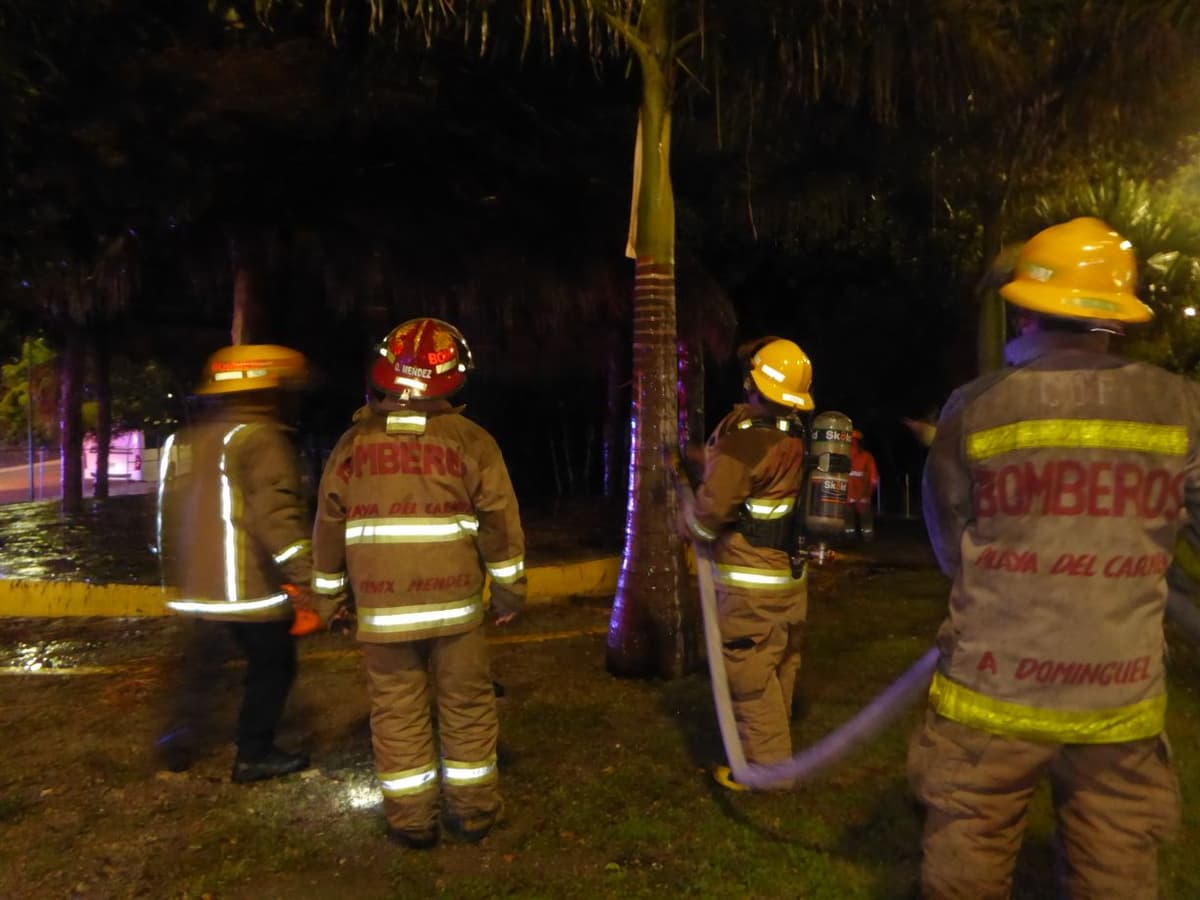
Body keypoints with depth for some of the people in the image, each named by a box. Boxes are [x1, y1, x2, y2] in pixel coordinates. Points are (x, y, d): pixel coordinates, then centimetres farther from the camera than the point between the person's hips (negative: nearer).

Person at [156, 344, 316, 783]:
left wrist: (179, 571, 30)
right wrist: (305, 575, -25)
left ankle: (181, 742, 31)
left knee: (200, 665, 23)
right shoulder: (260, 438, -16)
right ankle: (254, 756, 17)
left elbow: (170, 514, 19)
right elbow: (276, 513, -26)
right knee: (271, 666, 8)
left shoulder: (184, 442, 11)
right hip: (252, 587, -7)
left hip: (199, 585, 7)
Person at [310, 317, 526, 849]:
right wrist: (508, 587, 6)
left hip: (382, 606, 1)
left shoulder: (354, 442, 2)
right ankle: (472, 812, 23)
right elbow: (498, 518, -4)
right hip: (453, 601, -1)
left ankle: (411, 820, 19)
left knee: (397, 711, 11)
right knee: (466, 705, 12)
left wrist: (329, 594, 17)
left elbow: (329, 524, 6)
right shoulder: (468, 439, -4)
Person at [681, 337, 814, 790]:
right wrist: (709, 456, 12)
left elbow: (712, 507, -18)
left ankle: (767, 765, 12)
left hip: (751, 585, -8)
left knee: (749, 676, 3)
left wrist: (689, 524, 3)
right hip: (791, 576, 9)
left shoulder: (747, 437, -20)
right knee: (779, 671, 18)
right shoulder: (796, 435, 4)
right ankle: (773, 753, 33)